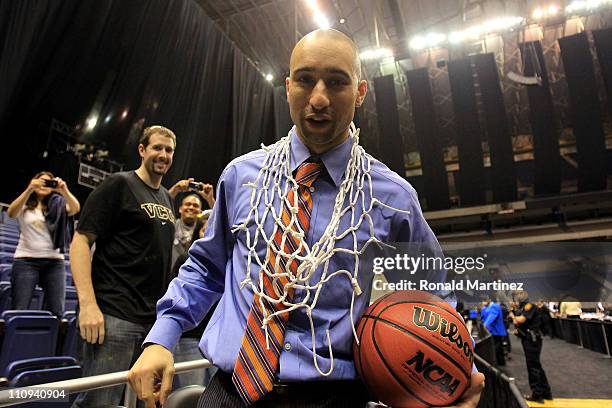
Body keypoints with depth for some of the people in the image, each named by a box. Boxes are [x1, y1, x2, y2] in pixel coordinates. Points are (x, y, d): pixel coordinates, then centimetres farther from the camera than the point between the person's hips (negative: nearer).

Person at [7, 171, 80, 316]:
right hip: (26, 260, -1)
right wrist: (29, 189, -24)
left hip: (54, 262, 1)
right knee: (19, 310, -3)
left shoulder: (58, 204, 12)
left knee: (57, 312, -3)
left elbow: (75, 208, -9)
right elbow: (11, 213, -13)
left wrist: (64, 190, -25)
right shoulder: (24, 205, 10)